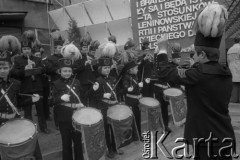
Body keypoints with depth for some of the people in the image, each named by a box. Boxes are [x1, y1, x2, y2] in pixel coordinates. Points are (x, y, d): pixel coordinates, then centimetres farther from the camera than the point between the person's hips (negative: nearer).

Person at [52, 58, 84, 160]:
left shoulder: (76, 82, 4)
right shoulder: (56, 84, -3)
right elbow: (52, 101, -7)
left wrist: (82, 104, -5)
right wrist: (61, 98, -26)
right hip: (64, 118, -2)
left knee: (78, 140, 13)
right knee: (66, 142, 10)